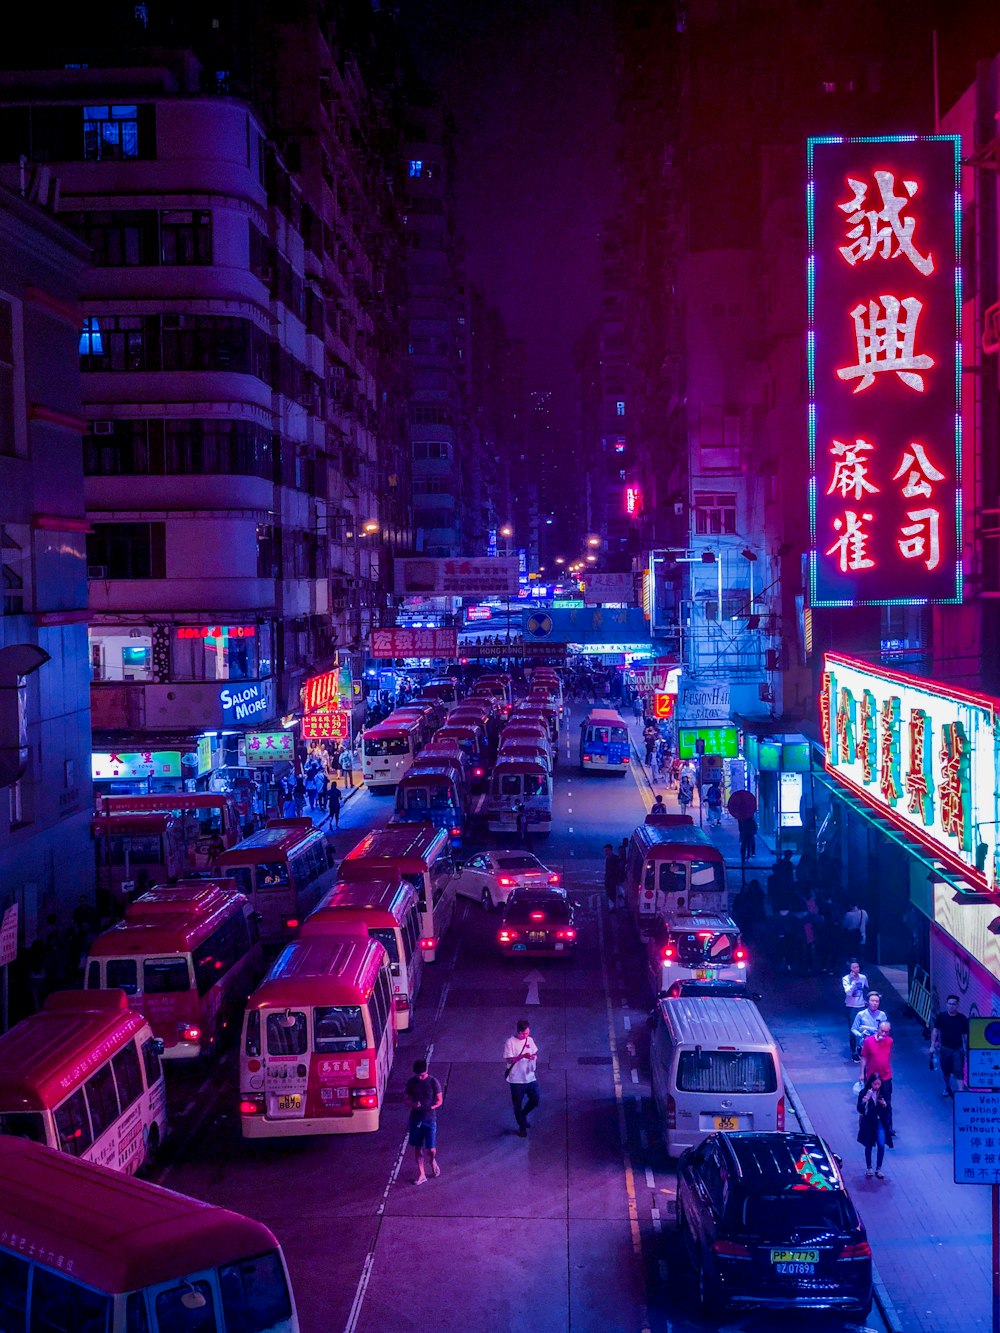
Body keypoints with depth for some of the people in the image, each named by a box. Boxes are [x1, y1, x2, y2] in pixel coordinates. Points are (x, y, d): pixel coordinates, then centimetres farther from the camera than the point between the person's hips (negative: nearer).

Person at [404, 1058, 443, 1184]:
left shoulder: (433, 1082, -10)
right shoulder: (411, 1082, -2)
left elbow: (439, 1100, -5)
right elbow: (405, 1098, 5)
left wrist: (431, 1107, -24)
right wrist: (412, 1104, -17)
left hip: (430, 1119, -3)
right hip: (415, 1118, 3)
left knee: (430, 1149, -2)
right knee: (417, 1147, 8)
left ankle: (432, 1160, 32)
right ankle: (421, 1174, 19)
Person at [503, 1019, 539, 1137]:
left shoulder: (530, 1040, 0)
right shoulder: (510, 1042, -16)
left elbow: (535, 1053, 13)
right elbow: (509, 1060, -18)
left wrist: (534, 1056, -10)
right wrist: (523, 1056, -31)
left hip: (530, 1077, 5)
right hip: (516, 1079, -4)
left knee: (535, 1100, 12)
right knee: (518, 1104, 10)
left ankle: (523, 1115, 40)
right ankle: (522, 1126, 30)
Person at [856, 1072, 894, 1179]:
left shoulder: (883, 1093, -4)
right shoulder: (864, 1093, -11)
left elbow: (889, 1110, 1)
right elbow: (860, 1110, -16)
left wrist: (885, 1105, -19)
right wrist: (865, 1100, -30)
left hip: (880, 1122, 1)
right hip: (868, 1123, -1)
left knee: (881, 1145, -7)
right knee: (868, 1146, 11)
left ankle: (878, 1169, 7)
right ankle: (868, 1168, 27)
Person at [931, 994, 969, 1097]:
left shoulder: (962, 1018, -5)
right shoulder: (941, 1016, -4)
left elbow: (965, 1035, 1)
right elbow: (935, 1030, -1)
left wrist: (966, 1049, 1)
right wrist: (932, 1045, -7)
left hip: (958, 1049, -2)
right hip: (944, 1048, 2)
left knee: (959, 1071, -11)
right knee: (945, 1071, 14)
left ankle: (960, 1091, -11)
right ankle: (947, 1088, 36)